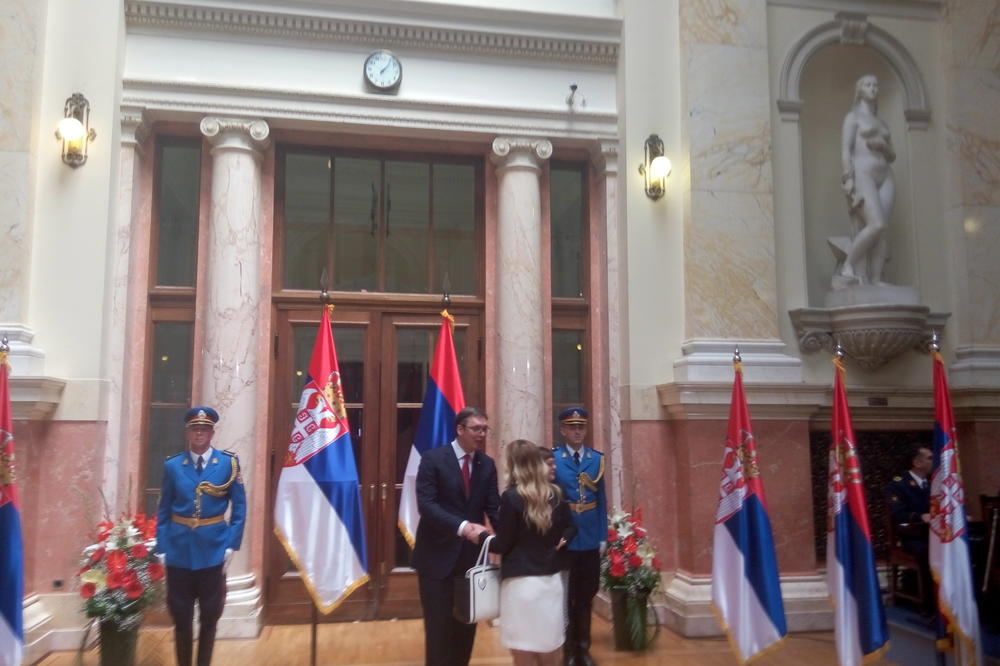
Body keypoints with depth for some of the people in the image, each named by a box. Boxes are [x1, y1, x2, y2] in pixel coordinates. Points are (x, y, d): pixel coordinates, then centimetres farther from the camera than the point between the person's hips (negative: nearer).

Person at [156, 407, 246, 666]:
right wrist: (162, 548, -3)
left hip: (213, 550, -1)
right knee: (181, 618, 9)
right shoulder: (172, 465, 2)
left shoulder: (229, 463, -2)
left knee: (210, 618, 9)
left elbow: (239, 507, 0)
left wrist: (231, 545, -6)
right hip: (179, 551, 1)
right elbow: (163, 511, 4)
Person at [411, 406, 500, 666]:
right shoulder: (433, 459, -10)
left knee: (467, 623, 14)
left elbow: (494, 507, 0)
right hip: (438, 554, -4)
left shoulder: (487, 464, 4)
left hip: (471, 554, 4)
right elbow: (425, 504, -20)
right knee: (439, 625, 4)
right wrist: (462, 526, -32)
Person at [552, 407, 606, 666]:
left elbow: (601, 500, 6)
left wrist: (603, 536, 2)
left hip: (590, 540, 3)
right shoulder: (551, 459, -5)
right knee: (565, 597, 8)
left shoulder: (597, 459, 6)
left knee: (586, 596, 14)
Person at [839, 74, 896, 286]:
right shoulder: (853, 116, 9)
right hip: (862, 174, -6)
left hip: (884, 177, 6)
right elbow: (845, 150, -3)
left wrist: (883, 145, 1)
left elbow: (892, 157, 24)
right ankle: (848, 265, -13)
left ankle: (876, 279, -11)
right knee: (876, 224, -23)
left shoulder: (882, 124, 27)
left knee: (882, 230, -9)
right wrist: (848, 179, -16)